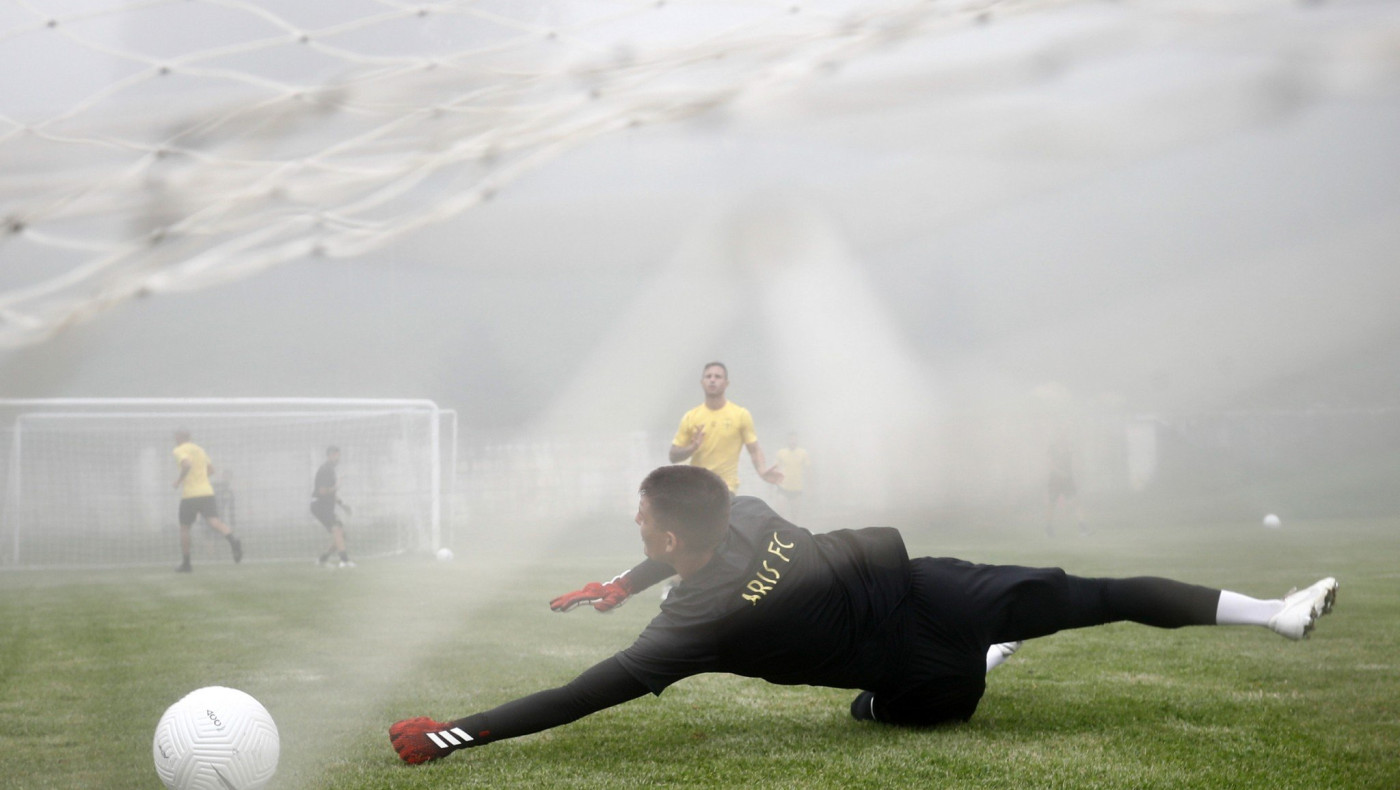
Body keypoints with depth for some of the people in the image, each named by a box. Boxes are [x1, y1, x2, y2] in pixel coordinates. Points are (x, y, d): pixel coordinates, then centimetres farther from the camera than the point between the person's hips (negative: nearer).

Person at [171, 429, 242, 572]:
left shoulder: (179, 450, -3)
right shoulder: (199, 449, 19)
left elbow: (187, 464, -23)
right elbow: (211, 469, 25)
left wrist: (179, 480, -10)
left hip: (189, 494, -5)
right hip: (207, 492, 5)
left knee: (184, 528, 11)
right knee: (213, 521, -12)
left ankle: (186, 564, 16)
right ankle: (233, 540, -42)